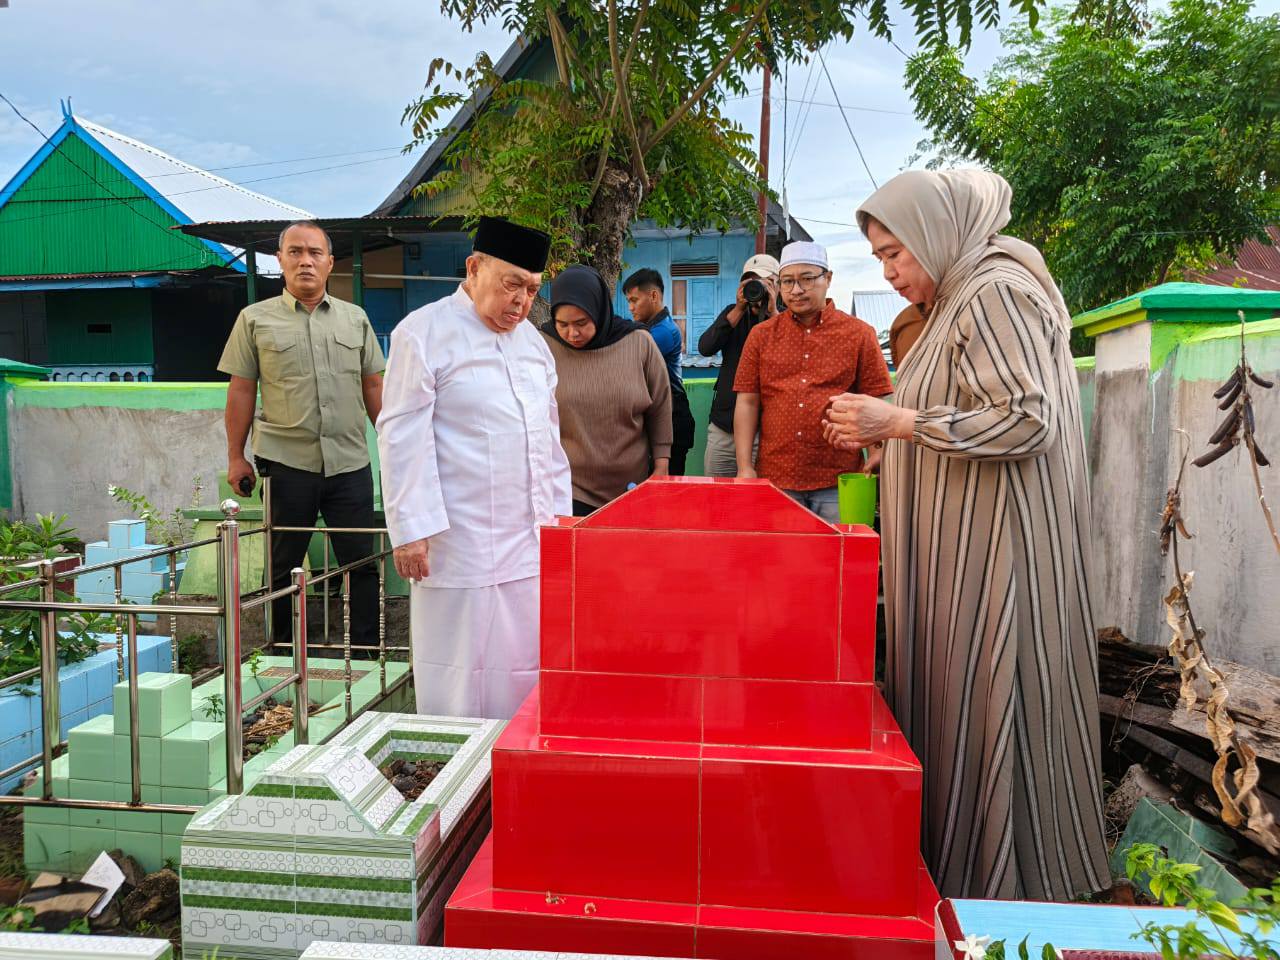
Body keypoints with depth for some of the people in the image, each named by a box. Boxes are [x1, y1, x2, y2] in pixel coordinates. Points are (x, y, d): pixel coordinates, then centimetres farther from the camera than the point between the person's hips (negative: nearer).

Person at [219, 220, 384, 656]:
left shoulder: (355, 318, 11)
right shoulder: (255, 319, 5)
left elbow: (374, 385, 12)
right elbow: (241, 390, 5)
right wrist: (235, 456, 2)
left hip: (350, 462, 2)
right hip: (286, 462, -1)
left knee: (361, 562, 5)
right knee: (283, 566, 9)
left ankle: (367, 652, 16)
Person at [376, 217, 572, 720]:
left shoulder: (532, 340, 15)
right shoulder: (424, 333, -6)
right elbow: (403, 438, -10)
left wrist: (560, 515, 17)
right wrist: (411, 529, -14)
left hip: (529, 543, 6)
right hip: (461, 544, -6)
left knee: (525, 665, 10)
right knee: (460, 672, 2)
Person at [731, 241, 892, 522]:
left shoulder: (859, 334, 4)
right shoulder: (761, 335, 8)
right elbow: (747, 403, 6)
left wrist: (877, 458, -9)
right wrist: (745, 466, -1)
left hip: (838, 481, -1)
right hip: (775, 478, 1)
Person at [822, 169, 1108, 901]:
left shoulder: (994, 293, -12)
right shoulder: (960, 299, 18)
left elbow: (1031, 419, -22)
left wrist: (900, 420, -21)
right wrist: (882, 436, 13)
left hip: (993, 554, -10)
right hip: (961, 550, 10)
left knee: (987, 705, -2)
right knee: (949, 697, 13)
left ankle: (1000, 881, 13)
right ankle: (952, 859, 25)